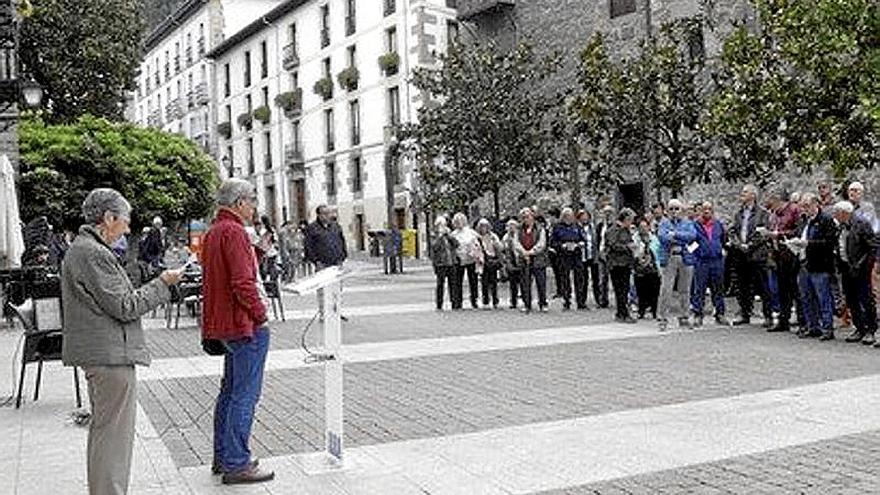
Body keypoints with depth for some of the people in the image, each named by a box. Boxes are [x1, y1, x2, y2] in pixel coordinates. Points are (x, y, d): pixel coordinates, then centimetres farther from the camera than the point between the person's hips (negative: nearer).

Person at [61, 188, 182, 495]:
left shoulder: (81, 249, 16)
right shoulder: (93, 254, -18)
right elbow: (125, 307, -19)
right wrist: (162, 284, -9)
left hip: (99, 353, 11)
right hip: (111, 355, -11)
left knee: (104, 430, 21)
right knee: (114, 433, -4)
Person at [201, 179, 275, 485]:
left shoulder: (212, 232, 16)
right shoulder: (234, 231, -16)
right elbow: (243, 283, -23)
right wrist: (261, 315, -13)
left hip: (224, 325, 10)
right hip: (245, 325, -10)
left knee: (229, 391, 17)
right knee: (245, 395, -4)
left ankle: (222, 458, 26)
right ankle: (236, 464, 1)